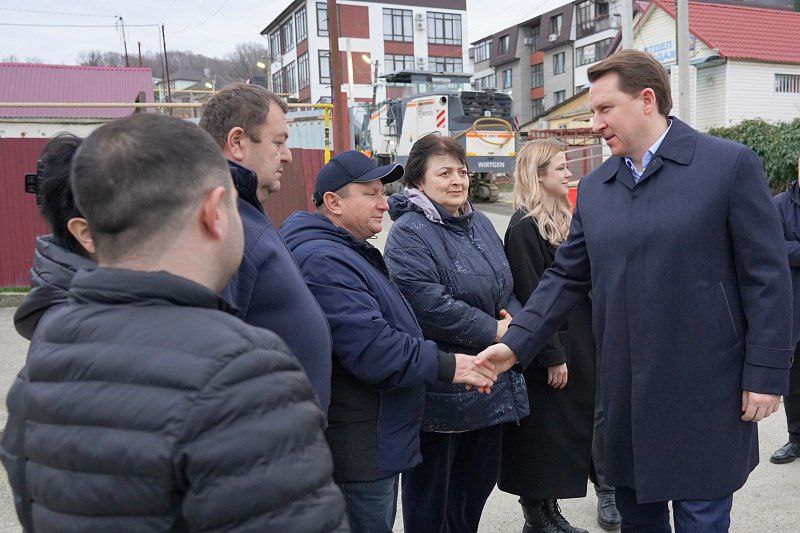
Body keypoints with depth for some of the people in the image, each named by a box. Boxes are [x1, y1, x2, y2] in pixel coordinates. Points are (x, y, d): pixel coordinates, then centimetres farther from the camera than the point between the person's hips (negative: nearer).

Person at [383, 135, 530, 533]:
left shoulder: (480, 223, 12)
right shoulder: (409, 234, -14)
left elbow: (506, 289, 18)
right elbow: (430, 306, -25)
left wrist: (515, 320, -4)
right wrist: (494, 332, -17)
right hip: (441, 389, -8)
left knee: (479, 479, 21)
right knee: (432, 488, 9)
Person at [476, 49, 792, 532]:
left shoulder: (731, 164, -7)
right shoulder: (594, 188, 8)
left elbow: (767, 278, -8)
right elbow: (567, 277, 9)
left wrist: (766, 375, -9)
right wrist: (516, 344, 0)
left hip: (704, 389, -5)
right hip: (626, 393, 5)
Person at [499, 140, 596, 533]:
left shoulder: (561, 219, 13)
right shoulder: (524, 227, -15)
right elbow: (530, 297, -19)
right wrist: (552, 356, -19)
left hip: (576, 343, 9)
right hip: (549, 346, -9)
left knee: (569, 429, 15)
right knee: (543, 433, 2)